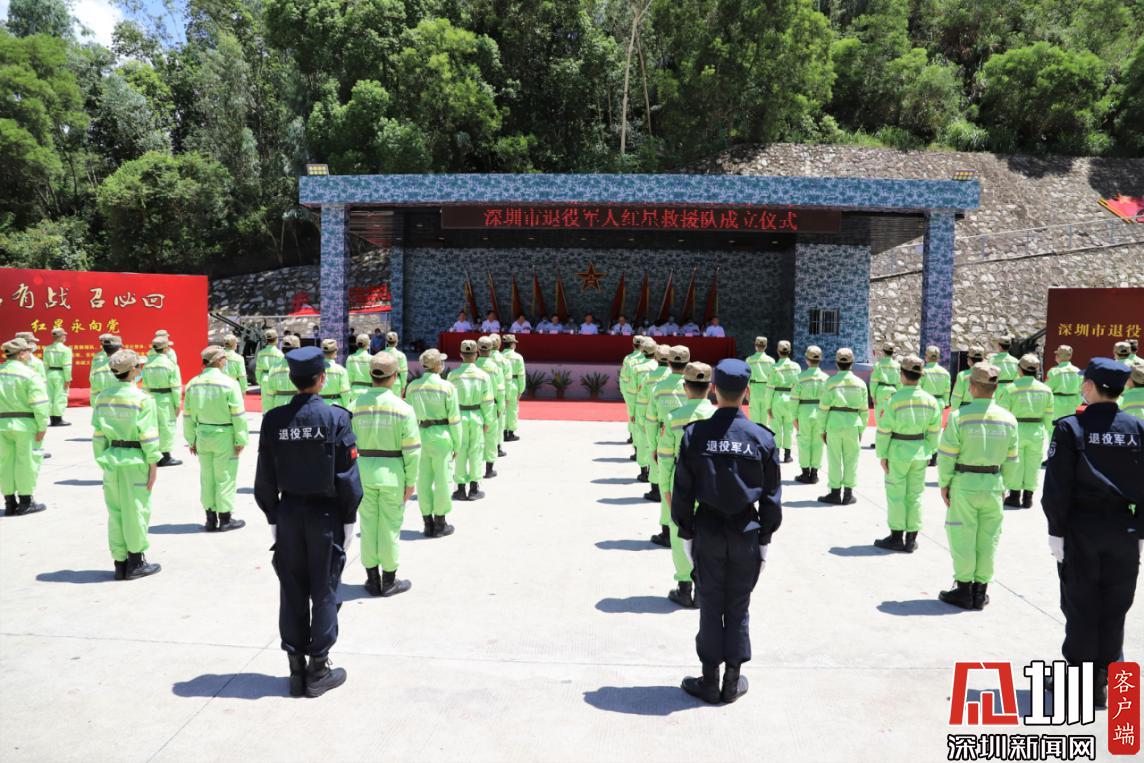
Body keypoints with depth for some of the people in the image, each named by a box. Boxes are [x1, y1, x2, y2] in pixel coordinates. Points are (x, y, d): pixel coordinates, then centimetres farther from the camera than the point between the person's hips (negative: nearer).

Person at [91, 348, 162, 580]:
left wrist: (102, 461, 14)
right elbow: (148, 436, -12)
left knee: (115, 511, 11)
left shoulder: (102, 397, 5)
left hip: (111, 458, 6)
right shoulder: (142, 399, -12)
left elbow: (98, 434, 7)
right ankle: (135, 563, 12)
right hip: (135, 459, -5)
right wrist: (153, 465, -6)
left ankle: (120, 563, 19)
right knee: (136, 511, 4)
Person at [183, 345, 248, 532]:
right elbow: (238, 415, -13)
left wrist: (191, 439, 15)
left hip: (202, 436, 5)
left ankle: (211, 518, 21)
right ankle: (225, 519, 12)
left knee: (206, 477, 14)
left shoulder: (193, 384, 2)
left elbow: (188, 414, 6)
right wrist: (240, 440, -6)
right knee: (225, 478, 5)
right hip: (224, 436, -5)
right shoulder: (229, 383, -14)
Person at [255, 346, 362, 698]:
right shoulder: (336, 417, -12)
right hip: (326, 514, -3)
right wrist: (349, 520, -1)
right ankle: (319, 670, 15)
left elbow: (264, 478, 2)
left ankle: (296, 669, 20)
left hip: (288, 513, 3)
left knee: (292, 592, 11)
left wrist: (273, 517, 12)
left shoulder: (273, 419, -3)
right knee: (324, 592, 7)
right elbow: (348, 475, -10)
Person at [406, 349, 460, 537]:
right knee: (443, 480, 6)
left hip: (419, 435, 4)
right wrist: (457, 445, 0)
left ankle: (428, 523, 17)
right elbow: (454, 419, -8)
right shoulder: (447, 387, -10)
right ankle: (440, 524, 13)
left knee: (423, 480, 10)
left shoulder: (412, 386, 1)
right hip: (441, 437, -4)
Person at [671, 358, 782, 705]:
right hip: (747, 533, 1)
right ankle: (733, 681, 21)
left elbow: (682, 490, -4)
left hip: (708, 531, -1)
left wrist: (685, 532, 6)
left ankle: (710, 681, 19)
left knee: (710, 606, 10)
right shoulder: (763, 438, -6)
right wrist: (765, 537, 10)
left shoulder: (695, 435, -9)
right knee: (738, 607, 13)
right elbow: (772, 495, 1)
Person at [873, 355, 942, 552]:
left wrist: (882, 455, -4)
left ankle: (896, 537, 12)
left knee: (896, 495, 6)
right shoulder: (931, 401, -2)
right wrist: (928, 452, 15)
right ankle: (911, 540, 17)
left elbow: (883, 430, -13)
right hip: (920, 453, 4)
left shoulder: (894, 400, -16)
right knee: (915, 495, 11)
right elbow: (934, 431, 4)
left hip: (898, 453, -4)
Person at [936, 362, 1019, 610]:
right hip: (994, 486, 4)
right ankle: (980, 592, 19)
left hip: (964, 484, -4)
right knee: (988, 540, 11)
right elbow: (1011, 460, 6)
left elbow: (946, 455, -12)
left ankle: (964, 590, 12)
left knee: (963, 538, 6)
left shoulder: (959, 416, -13)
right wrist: (1004, 485, 16)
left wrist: (944, 484, -2)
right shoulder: (1008, 419, 0)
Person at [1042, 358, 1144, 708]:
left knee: (1080, 604, 6)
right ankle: (1104, 676, 19)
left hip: (1081, 528, -3)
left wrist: (1056, 530, -6)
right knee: (1114, 607, 11)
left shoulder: (1071, 427, -10)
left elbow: (1058, 486, -12)